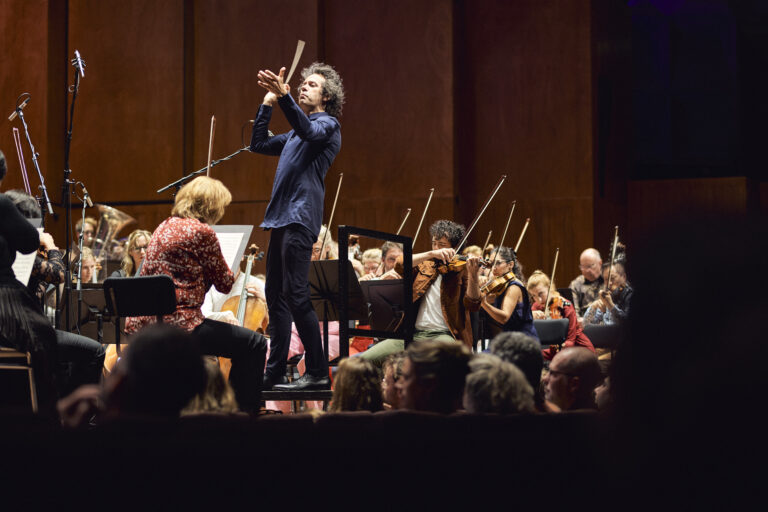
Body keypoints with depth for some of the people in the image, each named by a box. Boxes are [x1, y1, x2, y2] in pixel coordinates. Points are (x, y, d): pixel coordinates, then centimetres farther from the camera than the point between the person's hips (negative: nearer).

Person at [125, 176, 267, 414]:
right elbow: (225, 283, -2)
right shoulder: (202, 232, -10)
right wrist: (234, 272, 21)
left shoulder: (165, 227, 15)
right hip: (175, 324, -10)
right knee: (254, 344, -5)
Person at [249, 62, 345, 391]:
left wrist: (284, 97, -37)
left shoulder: (327, 124, -1)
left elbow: (307, 130, -23)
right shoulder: (295, 136, 26)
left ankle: (318, 373, -12)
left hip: (300, 219, -9)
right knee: (275, 296, 9)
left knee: (296, 295, -14)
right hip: (281, 219, 9)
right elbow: (258, 144, 28)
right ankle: (274, 371, 14)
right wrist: (267, 104, 22)